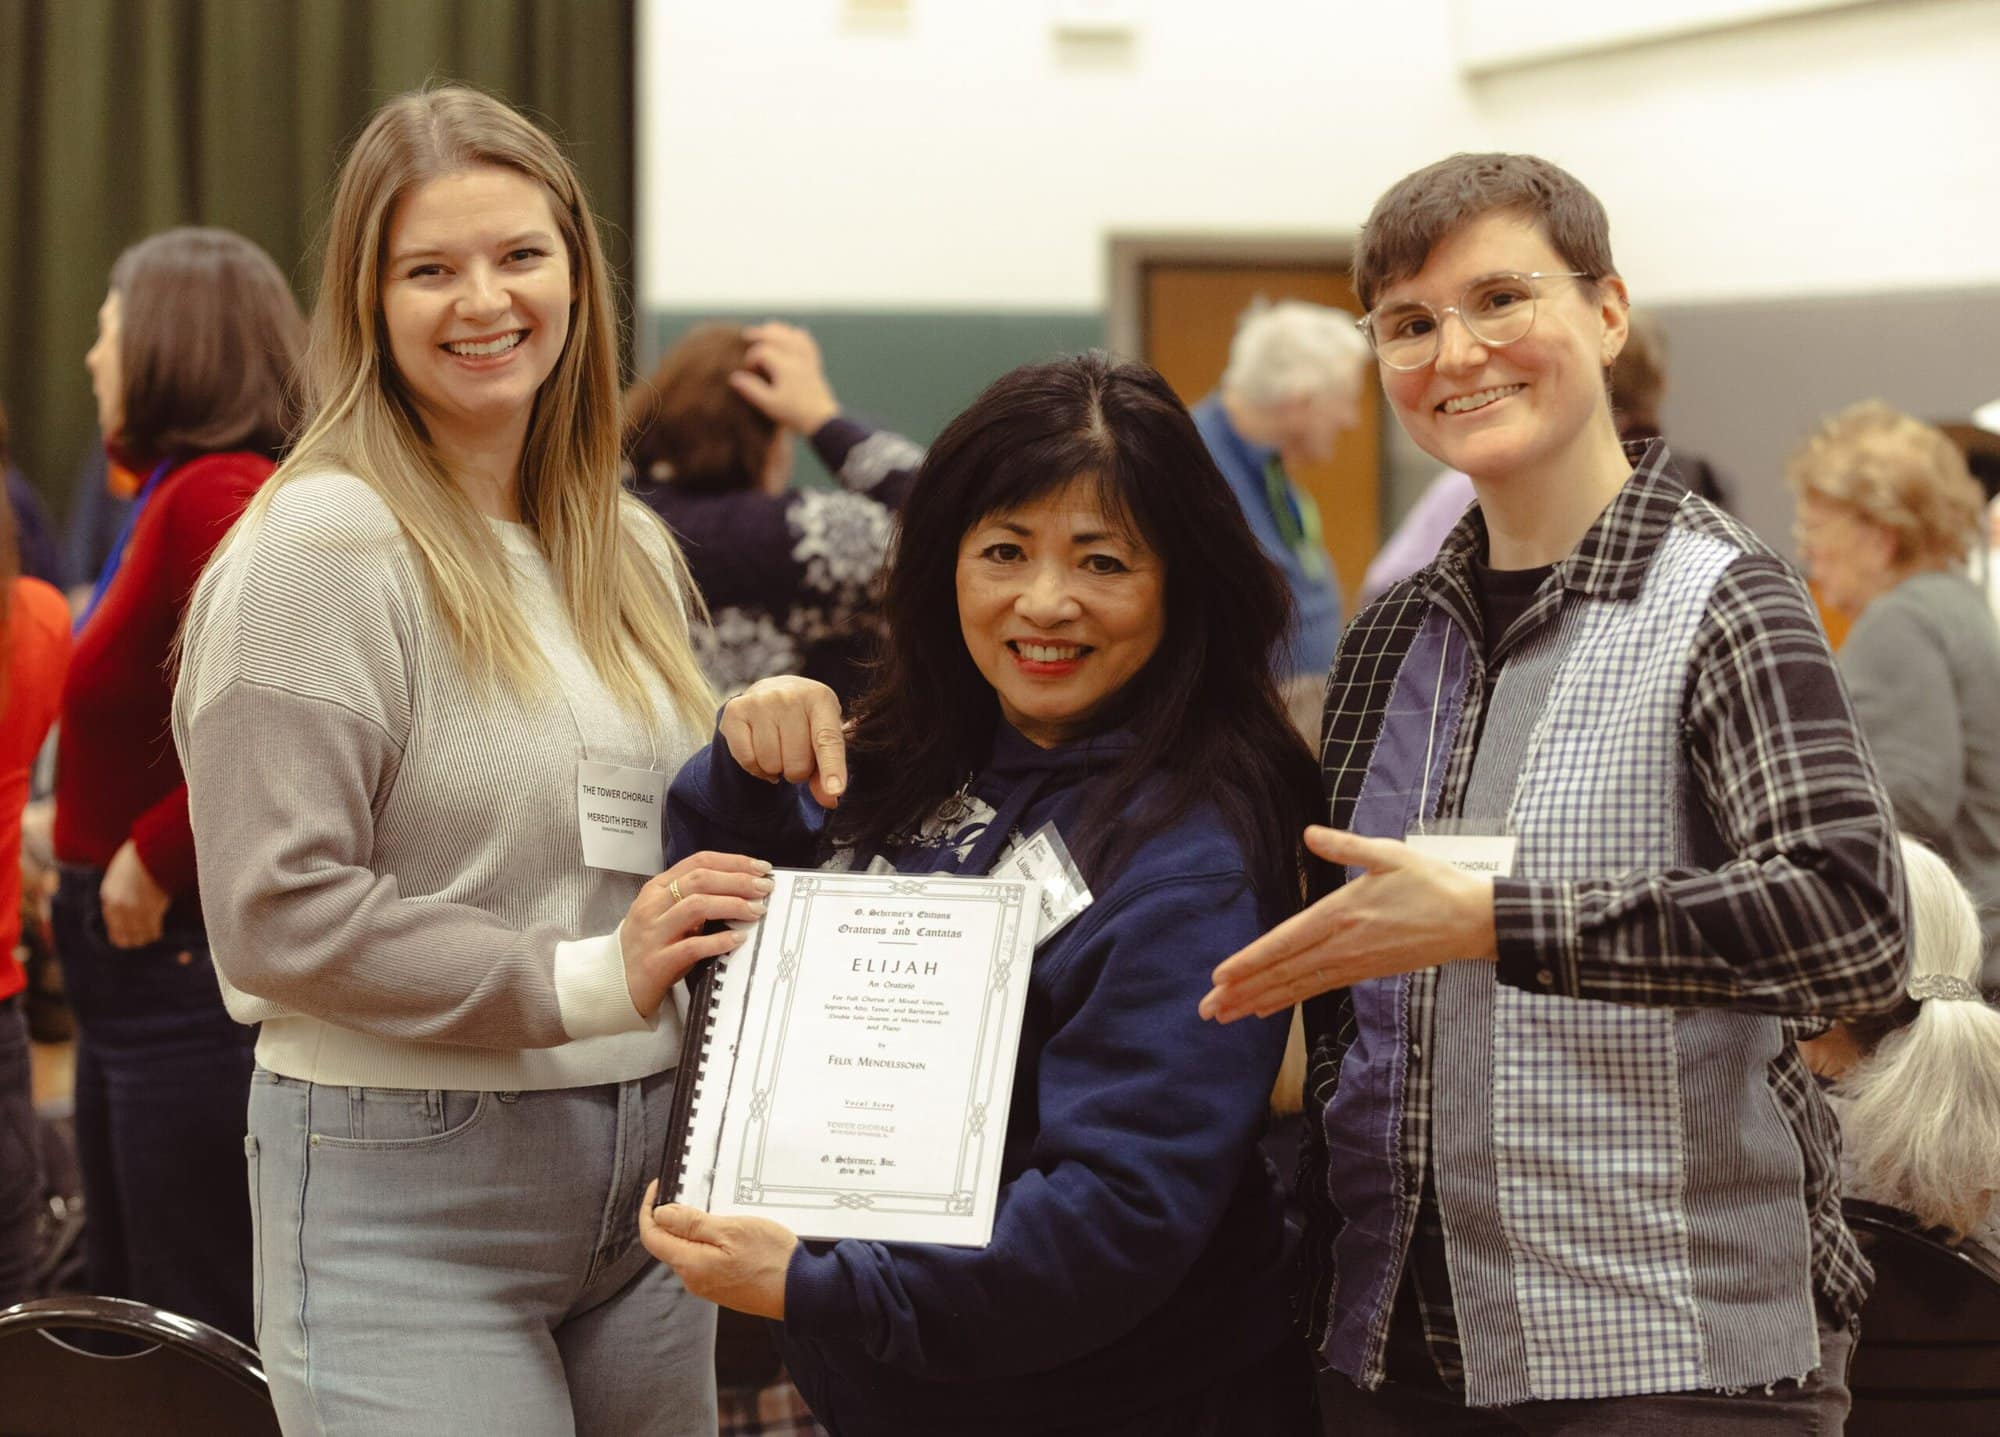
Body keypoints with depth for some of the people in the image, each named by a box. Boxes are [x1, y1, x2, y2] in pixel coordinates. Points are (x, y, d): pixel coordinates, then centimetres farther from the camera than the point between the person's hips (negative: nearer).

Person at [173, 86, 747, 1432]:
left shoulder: (630, 552, 13)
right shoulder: (323, 548, -10)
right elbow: (278, 912, -16)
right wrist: (583, 981, -19)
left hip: (645, 1168, 7)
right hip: (407, 1193, -7)